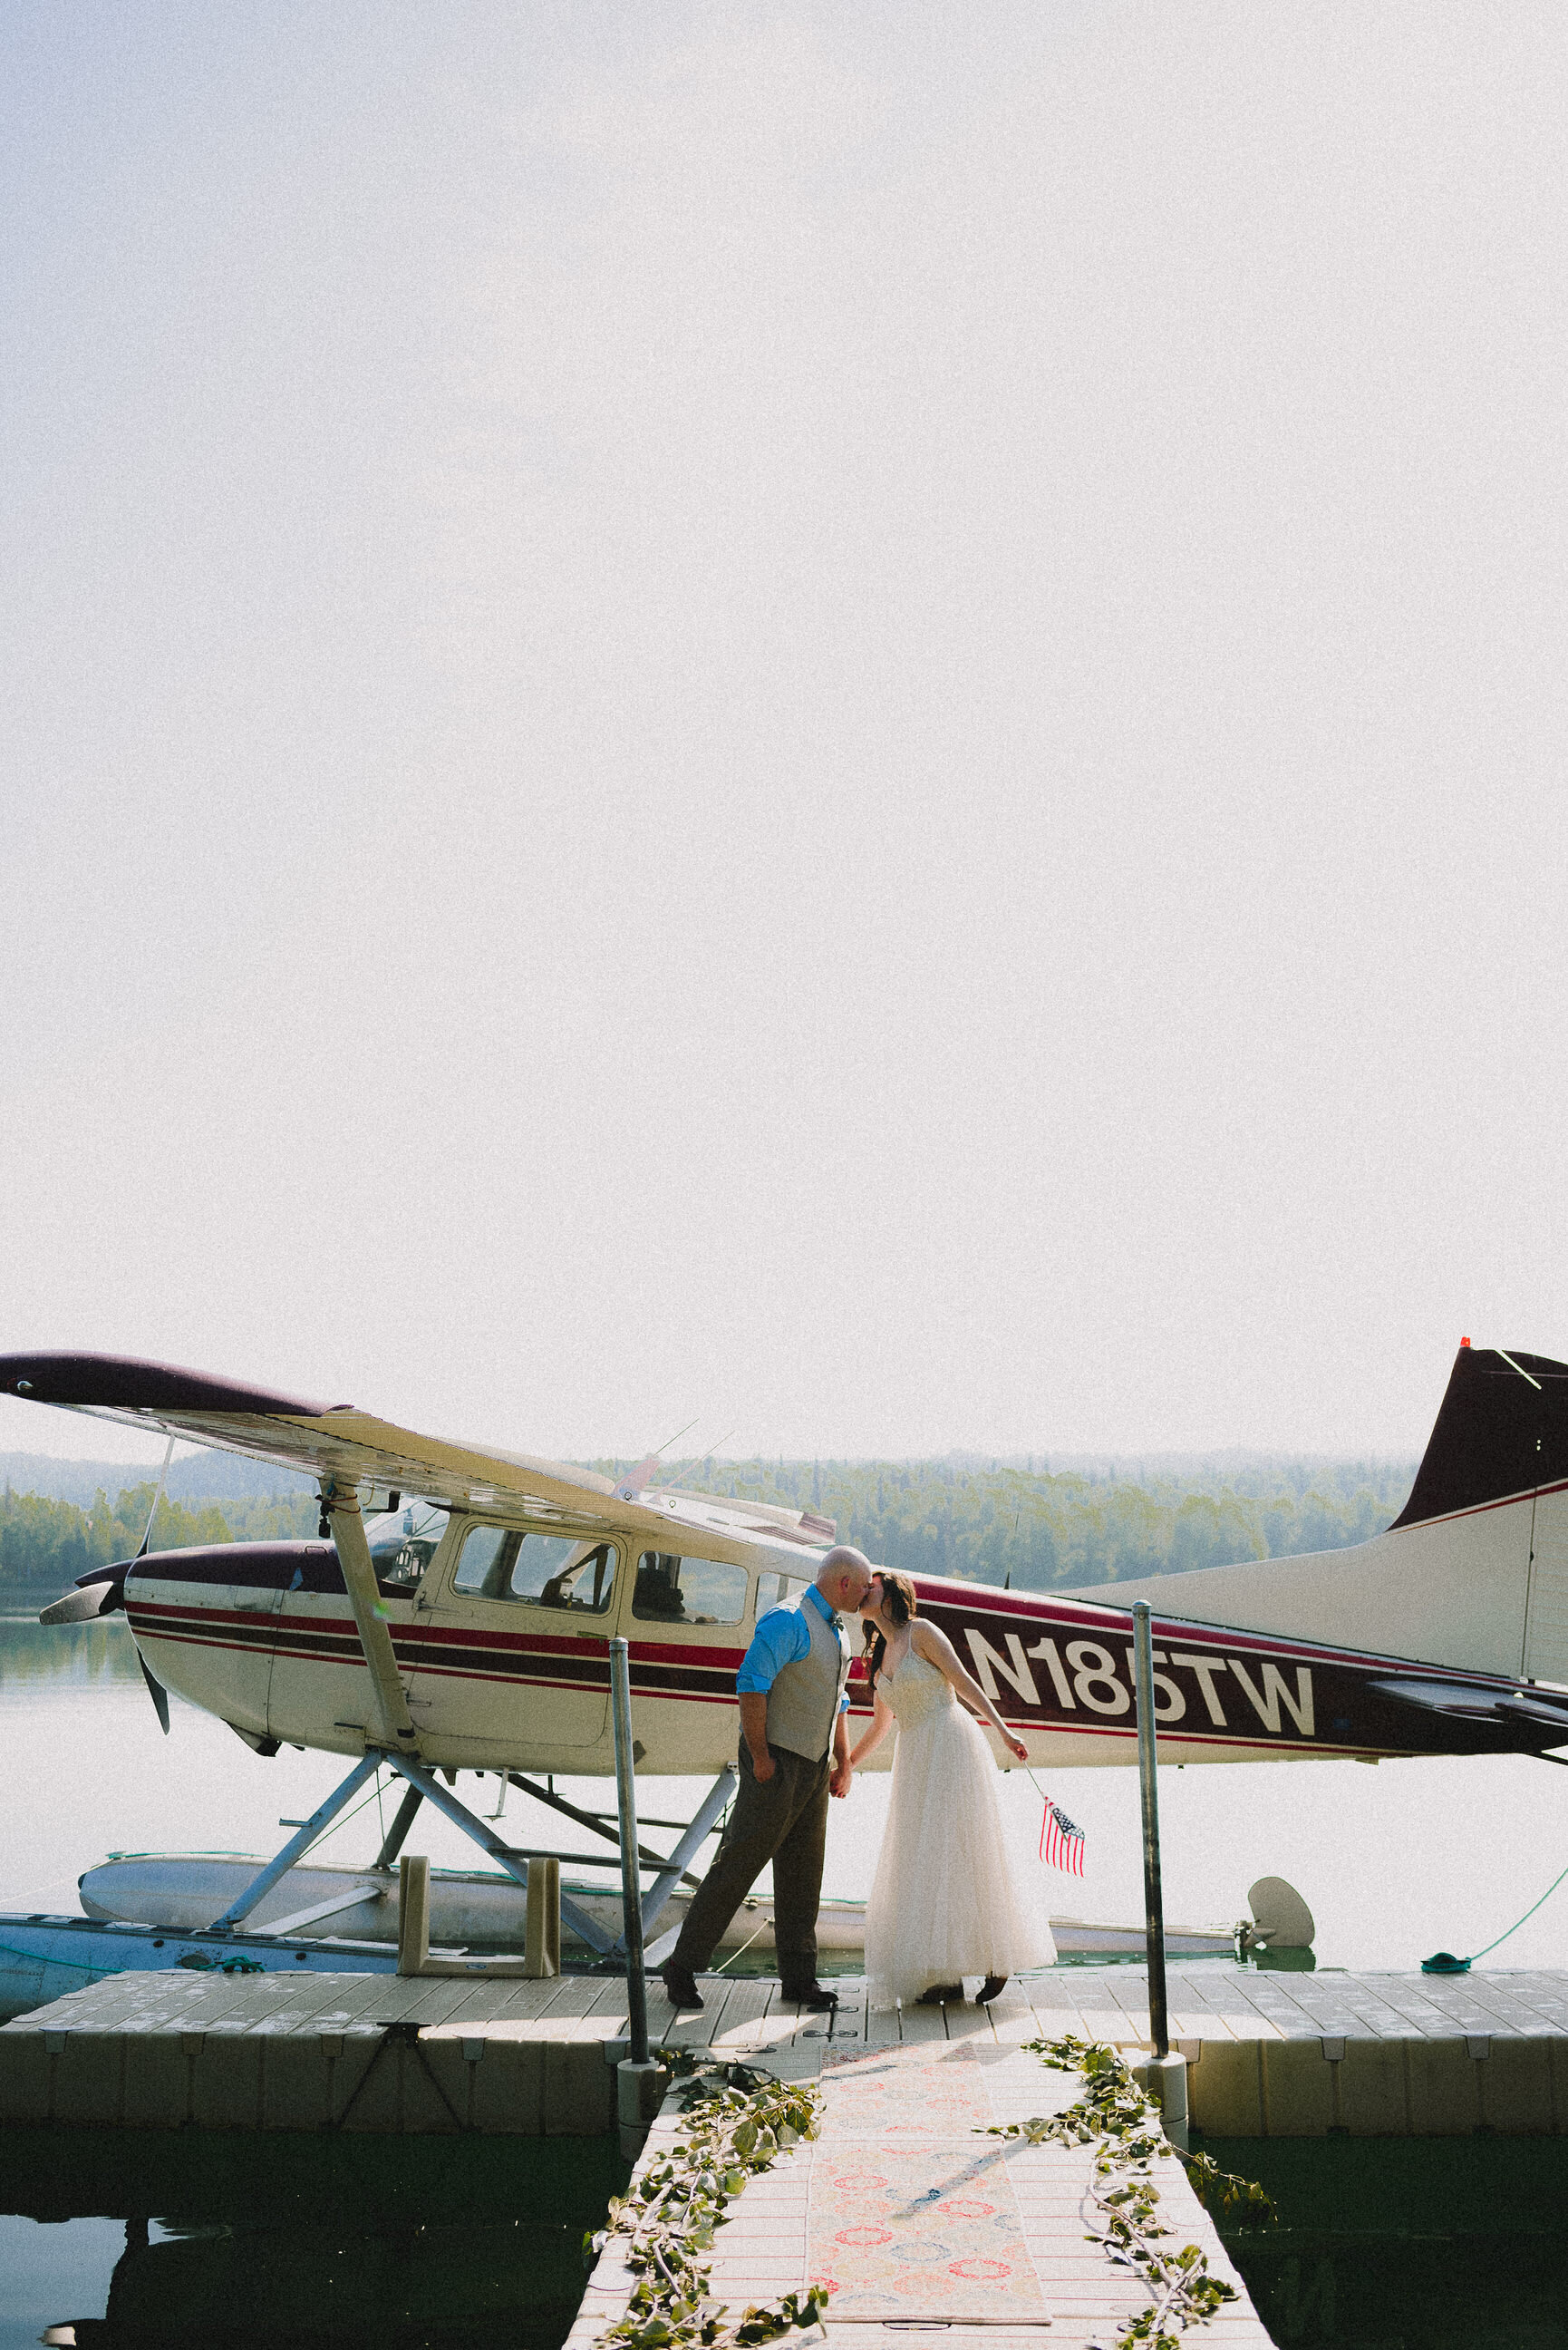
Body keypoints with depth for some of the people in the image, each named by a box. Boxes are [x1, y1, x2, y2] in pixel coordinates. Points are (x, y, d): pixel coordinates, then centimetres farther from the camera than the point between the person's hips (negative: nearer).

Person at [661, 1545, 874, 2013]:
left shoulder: (838, 1634, 17)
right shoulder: (788, 1620, -14)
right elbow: (751, 1683, -22)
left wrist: (843, 1764, 19)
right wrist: (759, 1757, -22)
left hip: (814, 1769, 9)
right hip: (777, 1765, -9)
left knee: (803, 1873, 10)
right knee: (738, 1864, -6)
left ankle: (798, 1977, 17)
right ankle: (682, 1969, 1)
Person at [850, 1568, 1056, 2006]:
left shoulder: (921, 1632, -4)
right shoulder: (880, 1657, 16)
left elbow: (964, 1682, -8)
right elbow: (878, 1727, 25)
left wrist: (1003, 1732, -14)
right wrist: (843, 1769, 30)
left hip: (951, 1748, -7)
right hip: (915, 1760, 7)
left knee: (956, 1850, -9)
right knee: (921, 1858, 2)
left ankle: (996, 1959, 1)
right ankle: (947, 1975, 4)